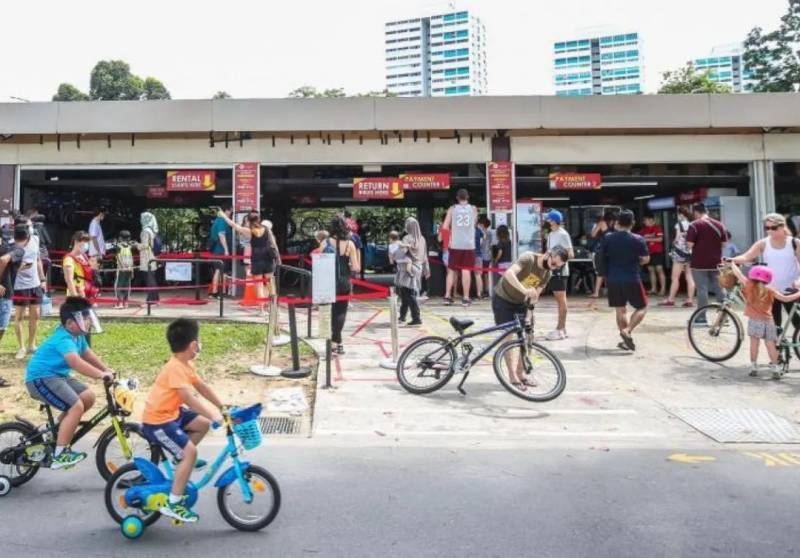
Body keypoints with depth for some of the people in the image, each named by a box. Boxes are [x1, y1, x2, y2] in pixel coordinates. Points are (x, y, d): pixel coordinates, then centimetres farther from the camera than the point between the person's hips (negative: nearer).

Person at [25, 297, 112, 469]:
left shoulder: (77, 336, 4)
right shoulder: (63, 339, -26)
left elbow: (88, 354, 16)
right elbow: (76, 362, -42)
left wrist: (107, 369, 8)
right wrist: (101, 375, -48)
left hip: (58, 375, 10)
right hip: (41, 378, -10)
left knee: (88, 397, 1)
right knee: (76, 406, -21)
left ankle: (57, 430, 17)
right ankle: (60, 455, -15)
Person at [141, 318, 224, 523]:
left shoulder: (187, 364, 4)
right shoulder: (176, 368, -27)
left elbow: (202, 387, 10)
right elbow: (188, 398, -36)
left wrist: (222, 407, 10)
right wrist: (214, 415, -37)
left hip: (171, 412, 10)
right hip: (157, 420, -10)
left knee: (203, 424, 9)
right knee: (190, 451, -15)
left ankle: (182, 460, 25)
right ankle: (173, 504, -8)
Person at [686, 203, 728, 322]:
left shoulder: (694, 225, -10)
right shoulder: (719, 225, 7)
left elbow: (690, 244, -16)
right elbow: (724, 243, 10)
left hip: (699, 263, -5)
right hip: (716, 262, 5)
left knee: (702, 289, -1)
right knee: (719, 288, 11)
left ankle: (701, 318, 2)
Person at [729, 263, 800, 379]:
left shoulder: (749, 286, -2)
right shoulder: (770, 290, 2)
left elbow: (738, 273, 3)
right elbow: (785, 299, 0)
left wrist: (732, 263, 18)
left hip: (754, 320, -2)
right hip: (768, 321, 2)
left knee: (754, 342, 7)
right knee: (770, 344, 8)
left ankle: (753, 367, 7)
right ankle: (775, 369, 12)